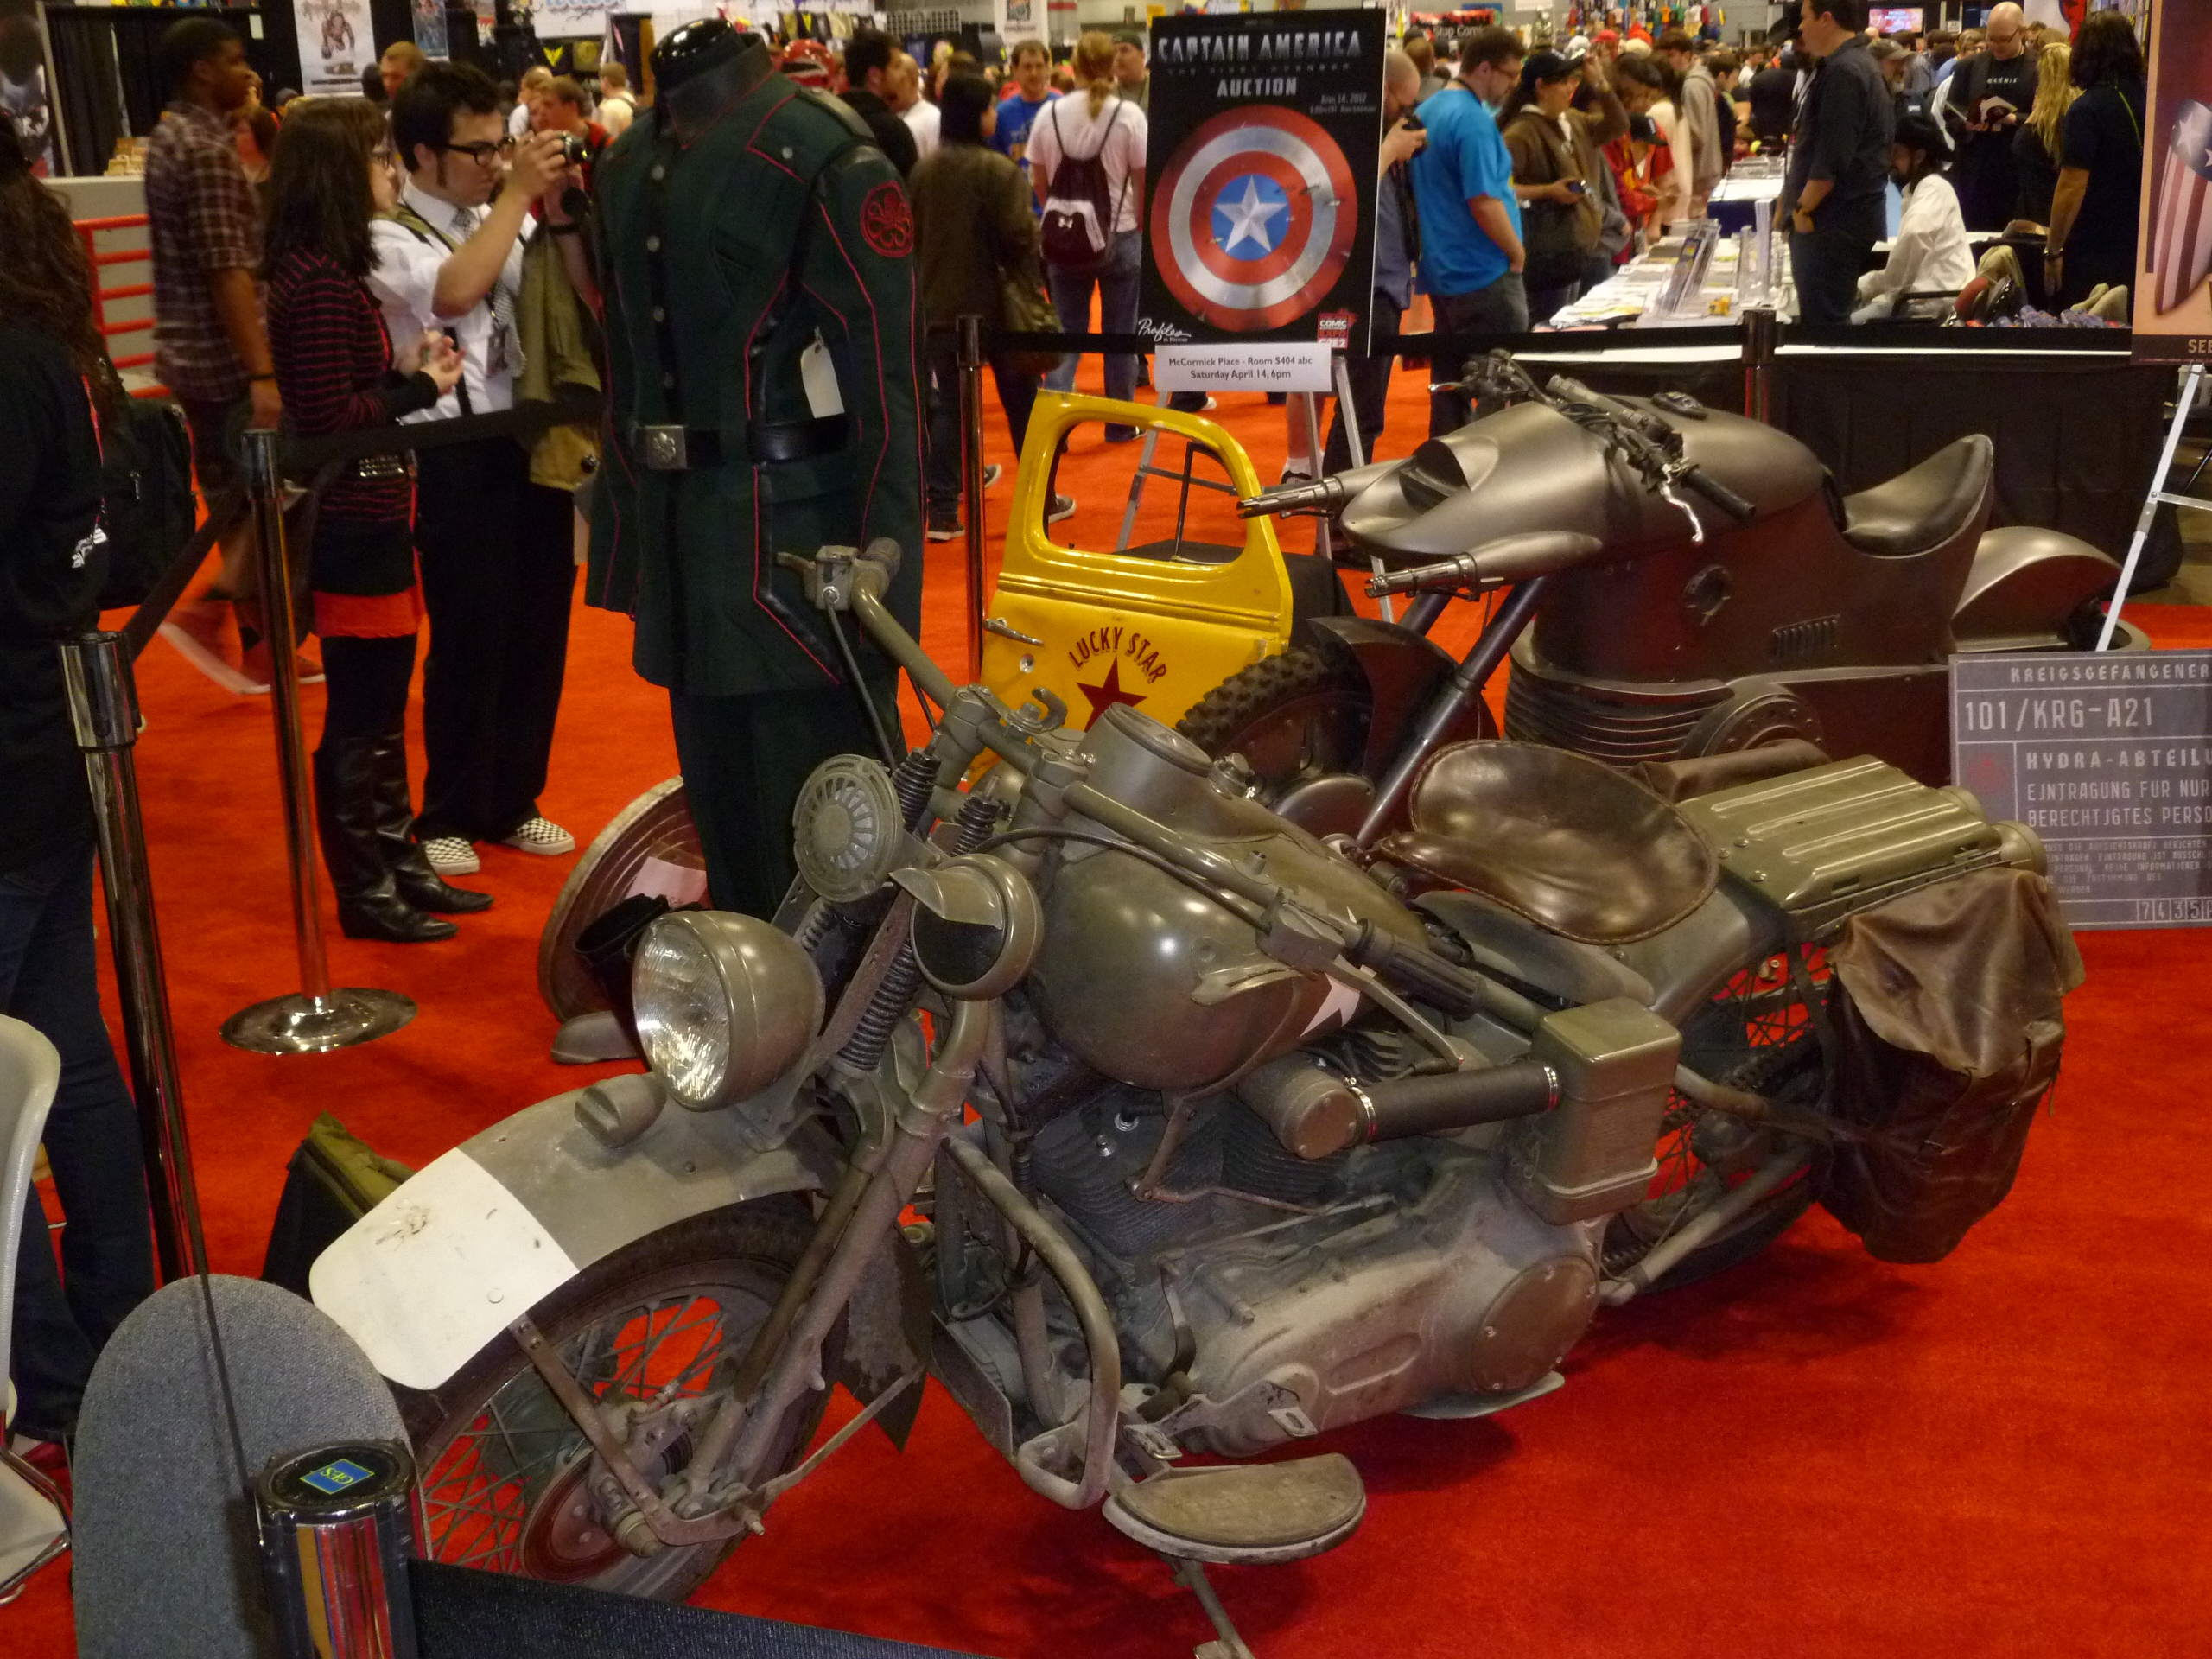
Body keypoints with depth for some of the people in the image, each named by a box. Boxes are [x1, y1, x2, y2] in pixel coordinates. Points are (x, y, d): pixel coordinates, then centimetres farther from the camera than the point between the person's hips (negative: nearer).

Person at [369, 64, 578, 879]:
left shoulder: (507, 219, 11)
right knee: (469, 636, 0)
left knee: (538, 625, 12)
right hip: (456, 457, -5)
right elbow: (454, 291, -24)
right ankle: (449, 815, 17)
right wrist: (518, 193, -20)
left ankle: (511, 801, 28)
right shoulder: (388, 237, -5)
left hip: (533, 439, 6)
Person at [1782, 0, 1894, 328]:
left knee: (1822, 324, -7)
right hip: (1844, 216, 11)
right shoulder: (1856, 65, 17)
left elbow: (1832, 157, -24)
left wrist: (1802, 208, -14)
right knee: (1831, 317, 15)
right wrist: (1800, 203, 18)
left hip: (1836, 221, -11)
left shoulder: (1843, 72, -18)